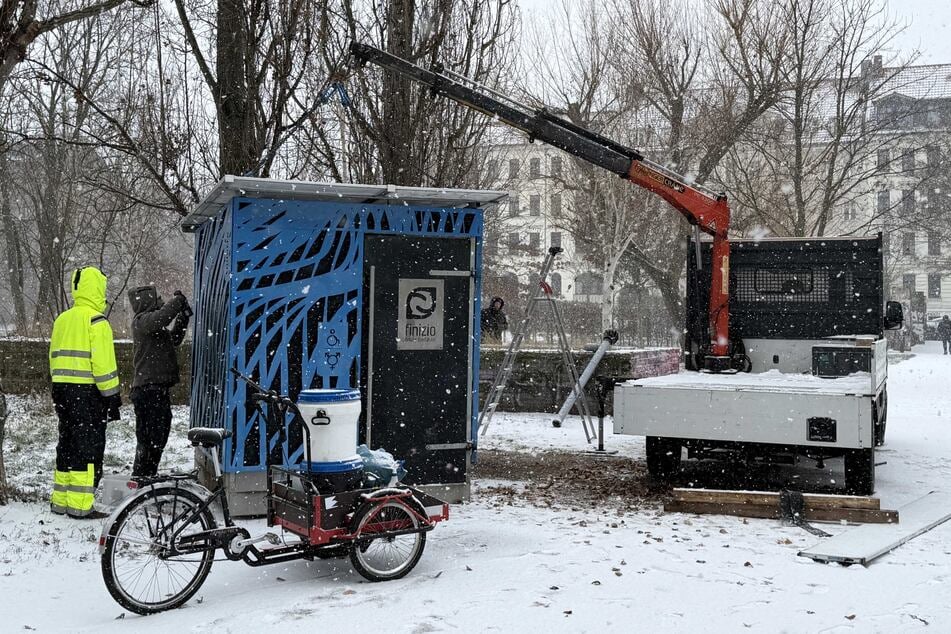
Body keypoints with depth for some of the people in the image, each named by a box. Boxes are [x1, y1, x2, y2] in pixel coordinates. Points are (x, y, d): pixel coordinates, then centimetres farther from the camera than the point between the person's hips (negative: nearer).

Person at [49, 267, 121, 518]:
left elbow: (54, 357, 18)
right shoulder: (96, 320, -12)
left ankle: (60, 500, 21)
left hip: (62, 389, 8)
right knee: (88, 447, -4)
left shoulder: (62, 319, 14)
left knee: (67, 444, 16)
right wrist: (112, 395, -12)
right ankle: (80, 505, -5)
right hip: (86, 391, -8)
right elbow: (103, 362, -17)